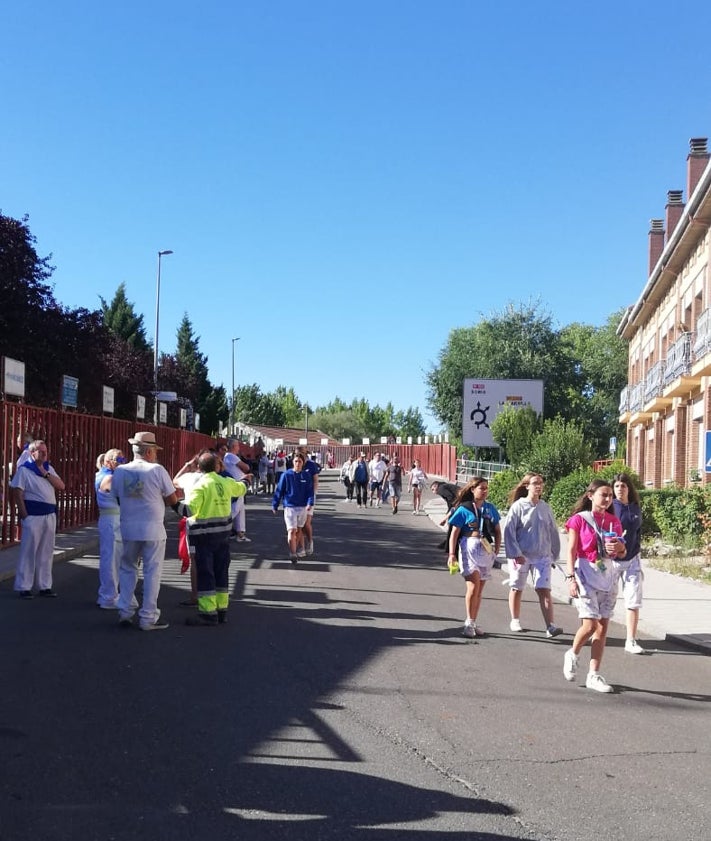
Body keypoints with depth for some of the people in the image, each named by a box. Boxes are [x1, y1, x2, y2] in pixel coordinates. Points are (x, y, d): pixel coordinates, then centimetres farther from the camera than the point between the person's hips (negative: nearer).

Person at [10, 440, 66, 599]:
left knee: (46, 552, 10)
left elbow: (61, 486, 5)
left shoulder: (49, 468, 14)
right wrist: (24, 514, -14)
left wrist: (45, 473, -5)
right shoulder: (24, 470, -5)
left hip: (50, 515, 6)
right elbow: (17, 493, -9)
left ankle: (45, 586, 17)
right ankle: (23, 587, 4)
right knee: (28, 551, -3)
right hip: (33, 515, -6)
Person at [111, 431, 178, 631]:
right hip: (153, 530, -4)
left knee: (127, 569, 18)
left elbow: (117, 498, 11)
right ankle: (148, 618, 8)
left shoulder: (120, 471, 1)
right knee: (152, 572, 5)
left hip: (128, 529, 4)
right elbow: (172, 499, -4)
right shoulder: (157, 470, -10)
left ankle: (125, 613, 18)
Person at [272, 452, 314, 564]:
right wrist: (275, 506, -1)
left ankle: (300, 550, 32)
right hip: (290, 507, -3)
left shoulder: (307, 475, 2)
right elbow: (279, 491, -1)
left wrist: (310, 503, -16)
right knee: (291, 531, -11)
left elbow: (310, 491, 0)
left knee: (299, 530, 17)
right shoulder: (286, 475, -5)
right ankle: (293, 554, -8)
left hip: (303, 507, 3)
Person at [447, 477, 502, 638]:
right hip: (469, 548, -5)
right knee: (474, 584, -18)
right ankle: (469, 623, -11)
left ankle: (473, 623, 19)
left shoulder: (490, 508, 9)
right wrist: (452, 554, -10)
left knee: (479, 589, 10)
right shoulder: (464, 509, -3)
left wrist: (497, 549, 5)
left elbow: (497, 531, 17)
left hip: (486, 551, 5)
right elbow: (454, 533, -4)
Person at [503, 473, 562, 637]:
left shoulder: (545, 508, 5)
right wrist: (515, 554, -13)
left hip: (542, 556, 2)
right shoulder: (518, 506, -6)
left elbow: (553, 532, 12)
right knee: (517, 589, 11)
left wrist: (554, 554, 12)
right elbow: (508, 530, -9)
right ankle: (515, 621, 28)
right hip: (521, 556, -2)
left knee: (544, 590, -7)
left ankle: (550, 626, -13)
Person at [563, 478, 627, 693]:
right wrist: (571, 578, -15)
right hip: (586, 572, -5)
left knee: (603, 627, 2)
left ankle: (594, 675, 8)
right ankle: (573, 655, 16)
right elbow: (571, 550, -6)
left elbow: (622, 553, 14)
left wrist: (620, 548, -9)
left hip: (607, 574, 5)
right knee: (590, 624, -13)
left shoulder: (613, 521, 10)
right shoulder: (579, 519, -3)